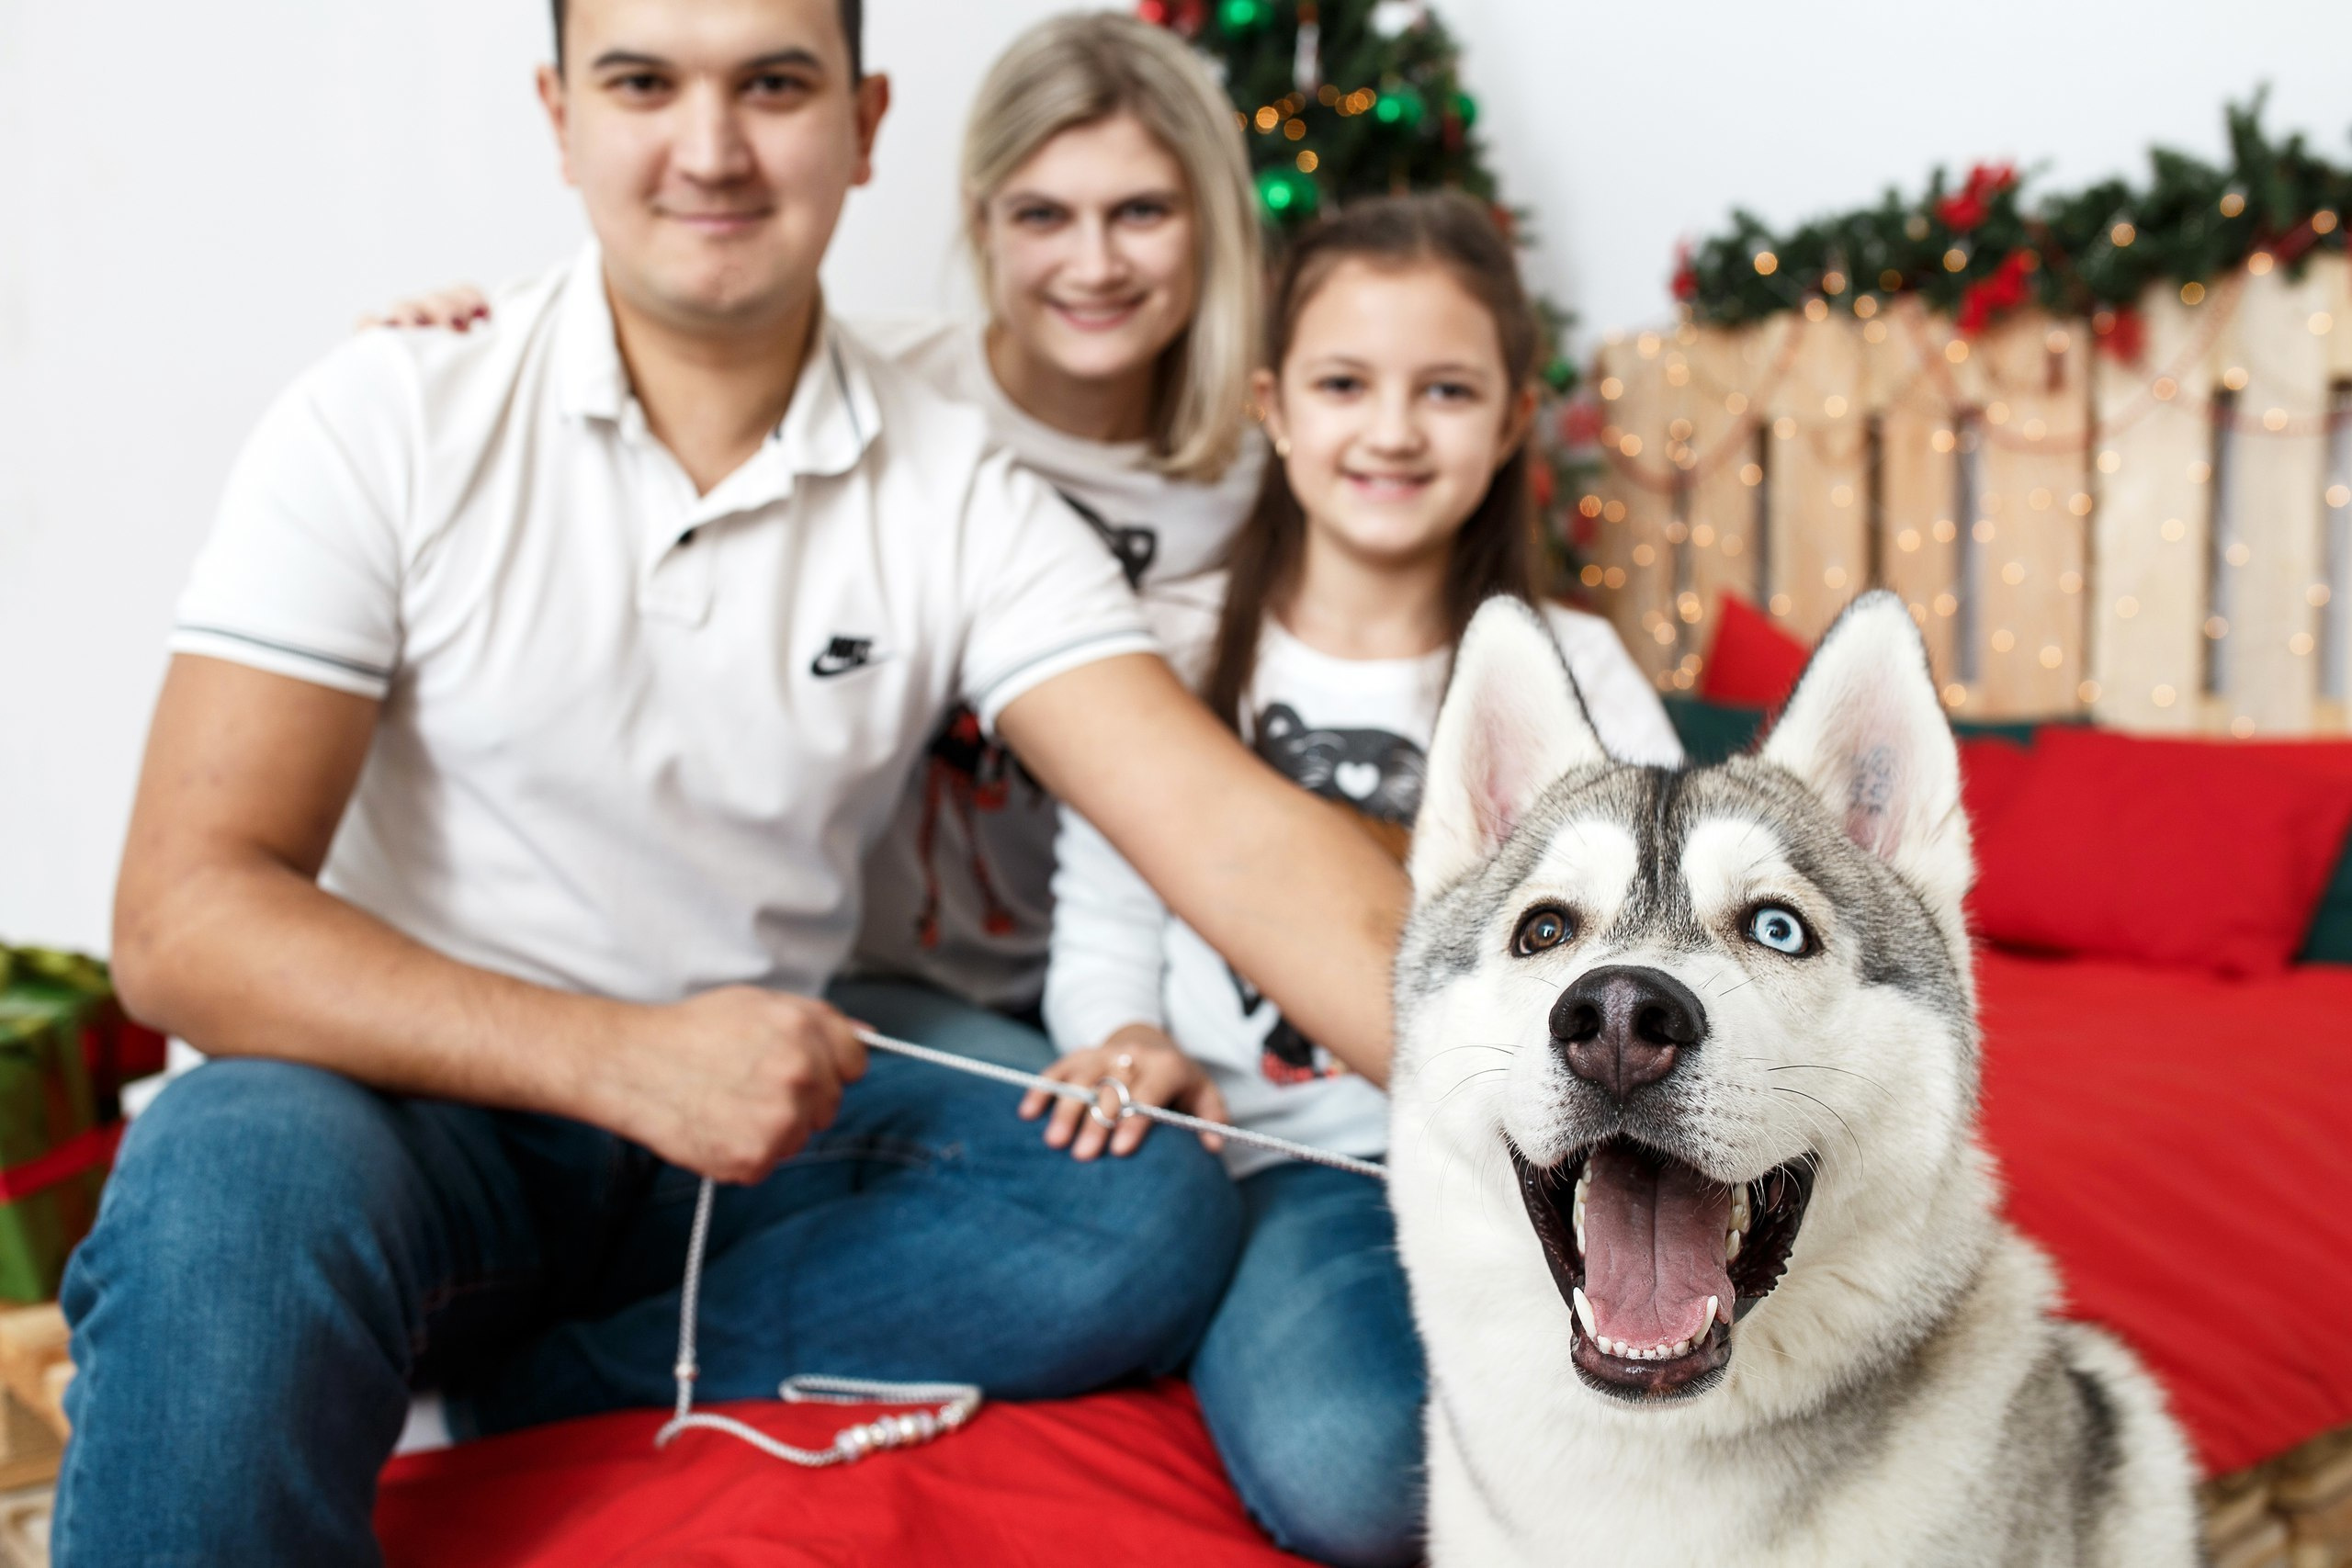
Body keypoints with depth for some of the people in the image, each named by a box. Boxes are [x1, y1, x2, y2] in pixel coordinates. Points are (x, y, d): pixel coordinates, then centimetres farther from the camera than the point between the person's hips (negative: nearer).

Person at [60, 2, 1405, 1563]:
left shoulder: (963, 498, -3)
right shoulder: (389, 424, -8)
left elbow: (1229, 832, -14)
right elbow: (185, 915, -14)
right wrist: (623, 1059, -27)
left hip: (761, 1126, 5)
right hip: (430, 1104, -4)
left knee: (1155, 1212, -22)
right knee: (234, 1173, -37)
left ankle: (477, 1388, -15)